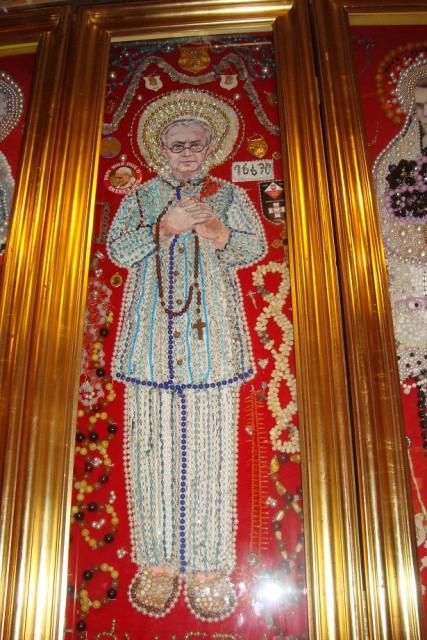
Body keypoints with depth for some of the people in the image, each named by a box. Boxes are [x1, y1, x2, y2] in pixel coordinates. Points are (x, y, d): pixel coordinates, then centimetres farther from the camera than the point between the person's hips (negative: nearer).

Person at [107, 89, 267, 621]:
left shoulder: (230, 196, 15)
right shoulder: (141, 198, 17)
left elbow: (256, 246, 3)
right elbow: (117, 249, 4)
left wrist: (219, 234, -17)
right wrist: (164, 227, -11)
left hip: (211, 341, -1)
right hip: (151, 341, 1)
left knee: (209, 448, -2)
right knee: (153, 447, 0)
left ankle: (207, 565, 9)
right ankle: (158, 562, 12)